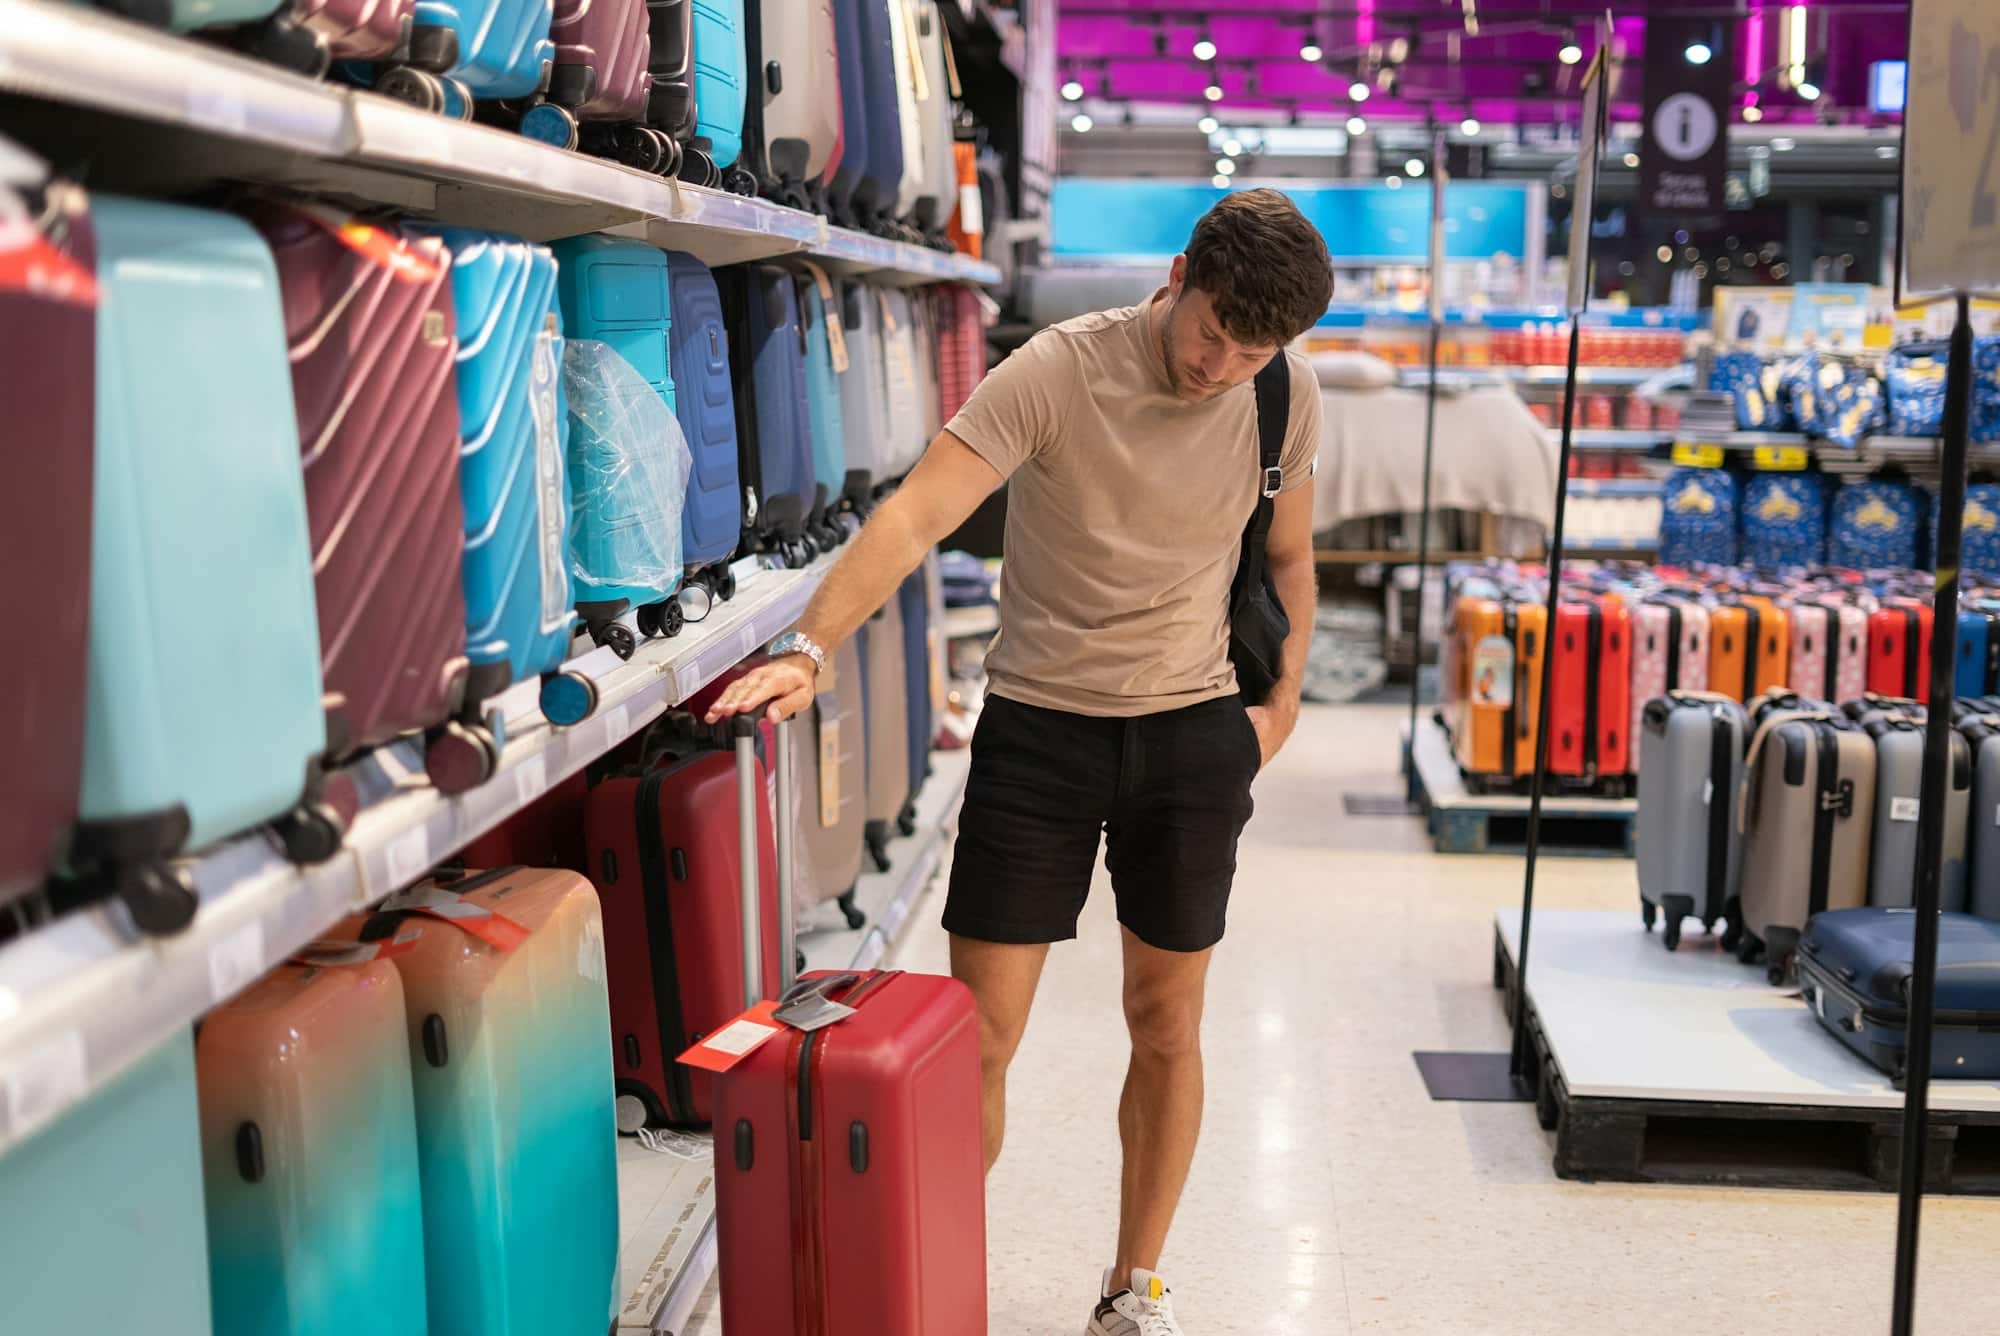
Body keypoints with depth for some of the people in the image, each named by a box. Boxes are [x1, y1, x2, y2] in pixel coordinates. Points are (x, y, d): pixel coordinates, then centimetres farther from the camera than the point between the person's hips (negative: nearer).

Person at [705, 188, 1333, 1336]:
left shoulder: (1284, 392, -4)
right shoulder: (1059, 371, -17)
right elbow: (916, 516, -28)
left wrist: (1282, 700, 6)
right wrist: (809, 649, -41)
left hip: (1195, 730, 3)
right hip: (1040, 723, -3)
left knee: (1167, 1024, 11)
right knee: (976, 1034, -2)